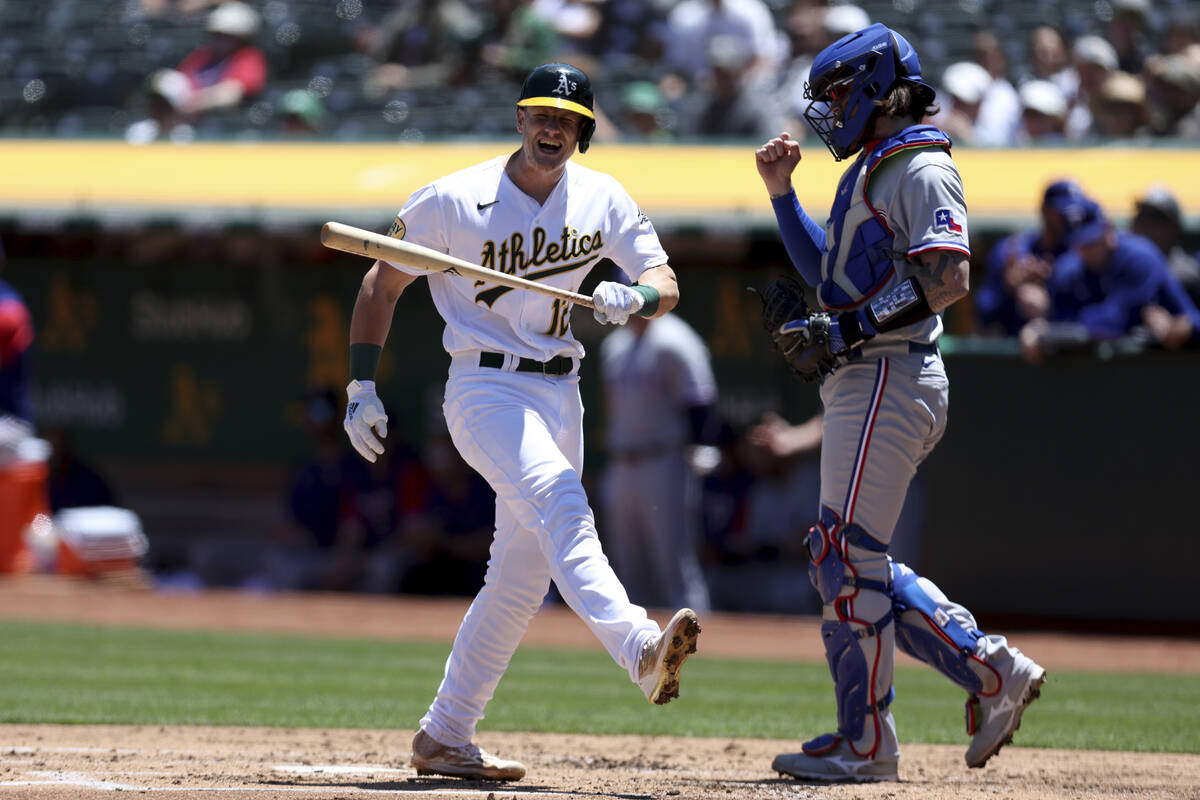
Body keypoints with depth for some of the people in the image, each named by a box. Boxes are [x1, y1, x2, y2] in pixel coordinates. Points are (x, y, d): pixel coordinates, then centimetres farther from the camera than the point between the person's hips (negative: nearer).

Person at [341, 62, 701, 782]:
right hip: (485, 390, -6)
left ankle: (445, 737, 15)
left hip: (559, 393, 6)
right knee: (561, 505, -30)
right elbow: (383, 285, 2)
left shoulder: (604, 201, 5)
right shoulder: (452, 201, -7)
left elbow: (666, 283, 2)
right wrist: (362, 387, -3)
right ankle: (641, 650, -50)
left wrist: (635, 298, -22)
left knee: (523, 576, 7)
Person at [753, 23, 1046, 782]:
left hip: (890, 380, -11)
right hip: (864, 384, 11)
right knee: (853, 561, 12)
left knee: (848, 559, -9)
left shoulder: (922, 170, -10)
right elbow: (830, 270, 28)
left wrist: (843, 331, -22)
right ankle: (992, 670, 13)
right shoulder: (872, 172, 21)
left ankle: (865, 743, -5)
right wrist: (782, 194, 18)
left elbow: (947, 280, -20)